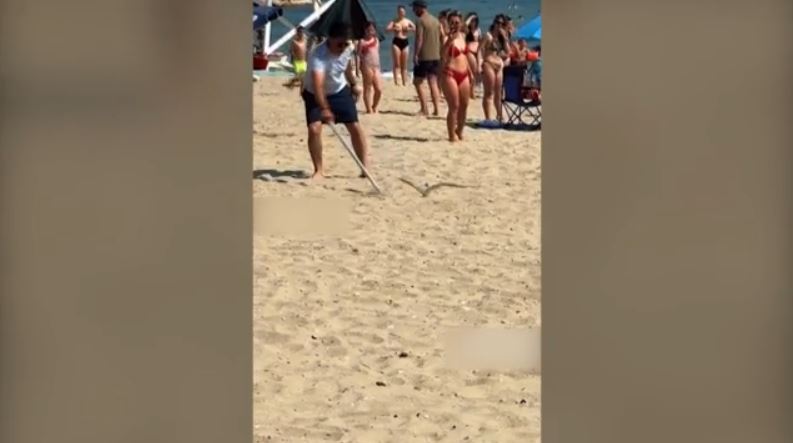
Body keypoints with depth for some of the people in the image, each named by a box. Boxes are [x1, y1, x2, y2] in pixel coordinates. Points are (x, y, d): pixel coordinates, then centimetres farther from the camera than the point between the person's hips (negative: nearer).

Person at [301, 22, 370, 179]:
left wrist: (353, 85, 18)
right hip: (315, 95, -4)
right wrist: (324, 108, -64)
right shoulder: (318, 55, -38)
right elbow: (317, 84, -52)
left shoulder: (348, 48, -18)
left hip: (340, 91, 4)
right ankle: (319, 170, -5)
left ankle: (365, 166, 9)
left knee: (355, 127, -1)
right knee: (314, 128, -20)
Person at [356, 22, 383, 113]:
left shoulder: (376, 40, 16)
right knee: (368, 88, -2)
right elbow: (358, 55, -6)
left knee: (379, 89, 2)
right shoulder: (362, 41, -2)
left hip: (376, 67, 6)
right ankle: (369, 109, 1)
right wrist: (358, 68, -13)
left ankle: (374, 107, 19)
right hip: (367, 66, -6)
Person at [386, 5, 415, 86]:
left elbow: (415, 28, -1)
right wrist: (394, 29, -26)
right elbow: (387, 29, -10)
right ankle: (396, 81, -6)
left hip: (405, 42, 2)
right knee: (397, 64, -5)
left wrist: (409, 29, -18)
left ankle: (405, 82, 7)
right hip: (396, 42, -2)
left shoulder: (407, 21, 7)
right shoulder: (394, 21, 3)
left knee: (404, 65, 4)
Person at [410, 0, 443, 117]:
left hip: (424, 57, -7)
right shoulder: (435, 21, 13)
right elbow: (441, 39, 17)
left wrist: (415, 55, -18)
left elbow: (419, 39, -18)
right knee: (433, 83, 8)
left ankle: (424, 109, -4)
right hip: (436, 57, 7)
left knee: (417, 82, 3)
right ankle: (436, 109, 2)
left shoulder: (421, 21, -11)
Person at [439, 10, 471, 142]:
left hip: (463, 75, 7)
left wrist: (470, 72, 22)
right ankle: (452, 135, 2)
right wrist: (450, 40, -33)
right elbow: (443, 56, -25)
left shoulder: (462, 36, 12)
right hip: (450, 74, -7)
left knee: (464, 105, 11)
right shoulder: (447, 38, -9)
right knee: (454, 106, -7)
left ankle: (459, 132, 27)